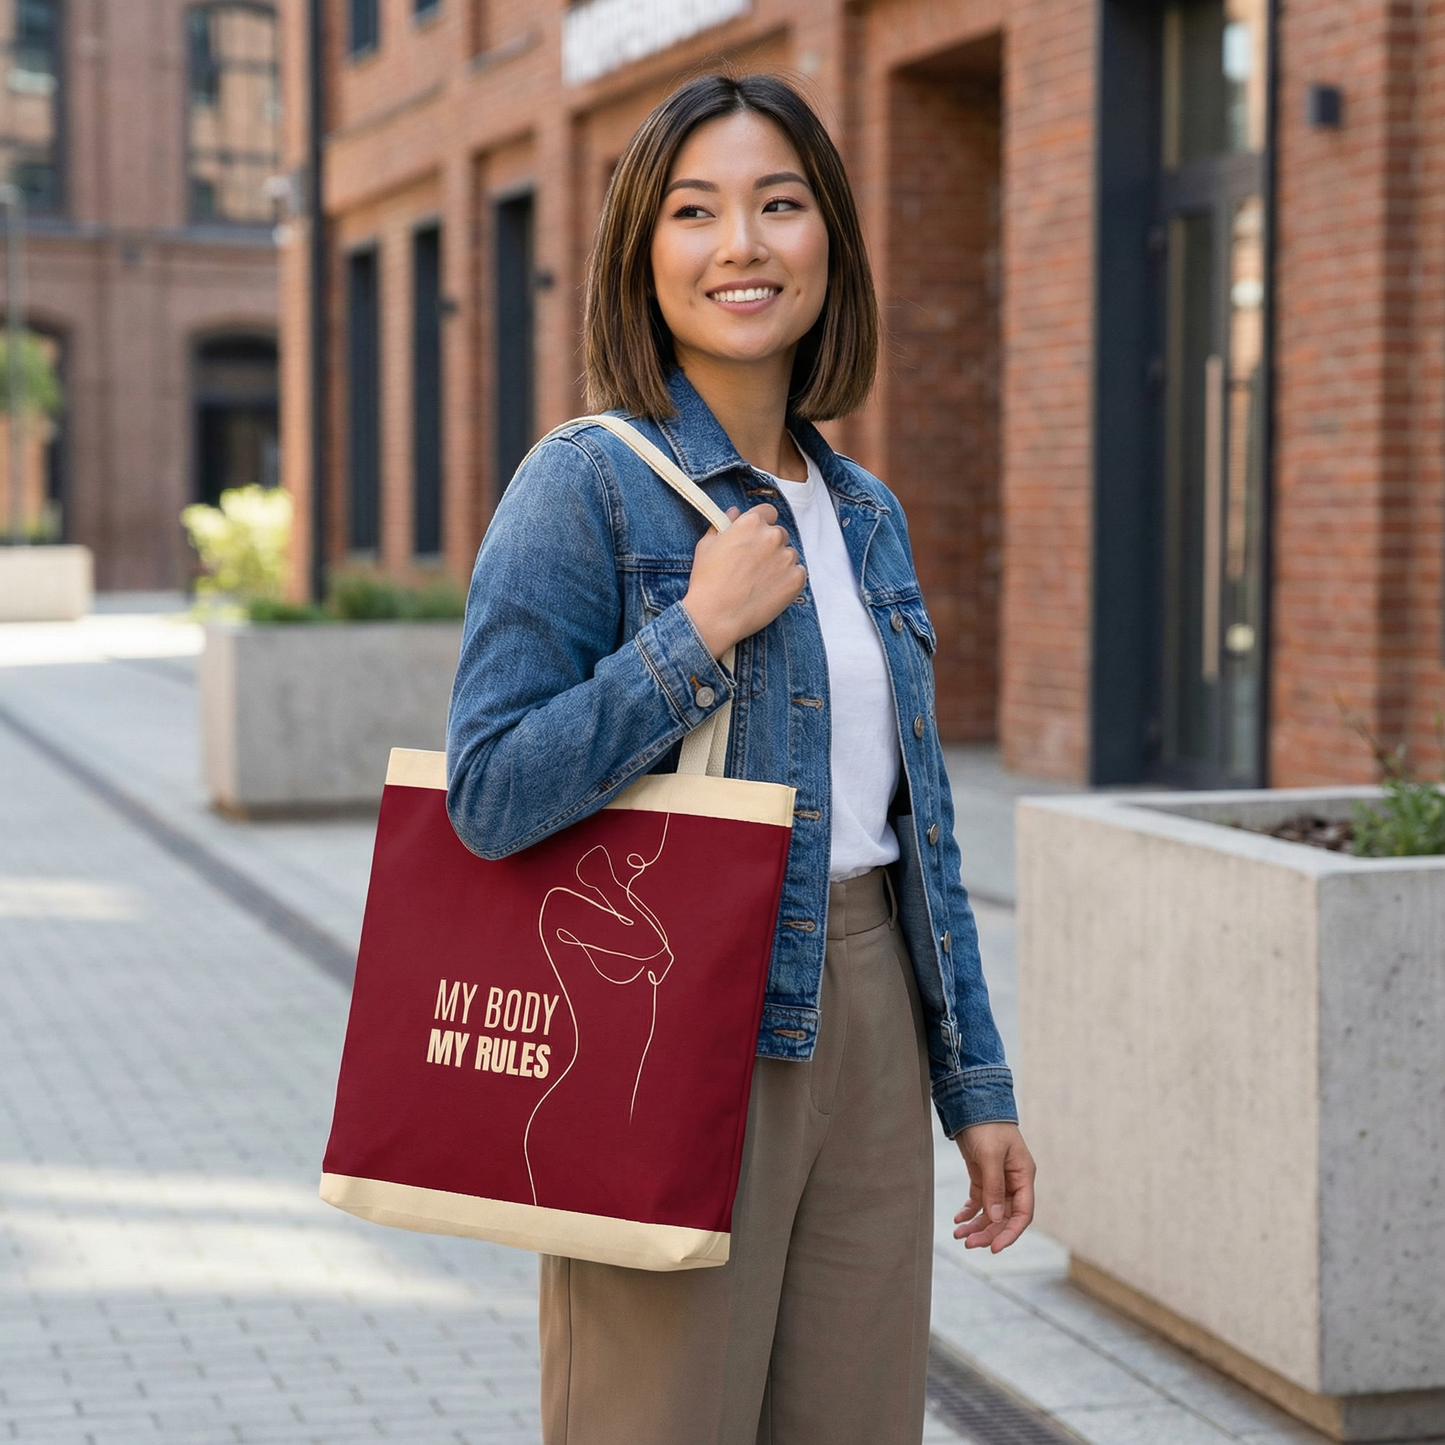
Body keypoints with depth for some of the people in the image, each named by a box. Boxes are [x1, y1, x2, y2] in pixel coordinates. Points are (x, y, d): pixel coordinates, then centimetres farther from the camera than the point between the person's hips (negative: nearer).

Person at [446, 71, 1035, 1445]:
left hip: (867, 1027, 6)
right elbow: (489, 793, -16)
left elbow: (916, 822, 15)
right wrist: (701, 631, -19)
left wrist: (976, 1084, 13)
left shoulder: (863, 510, 11)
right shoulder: (588, 482, -9)